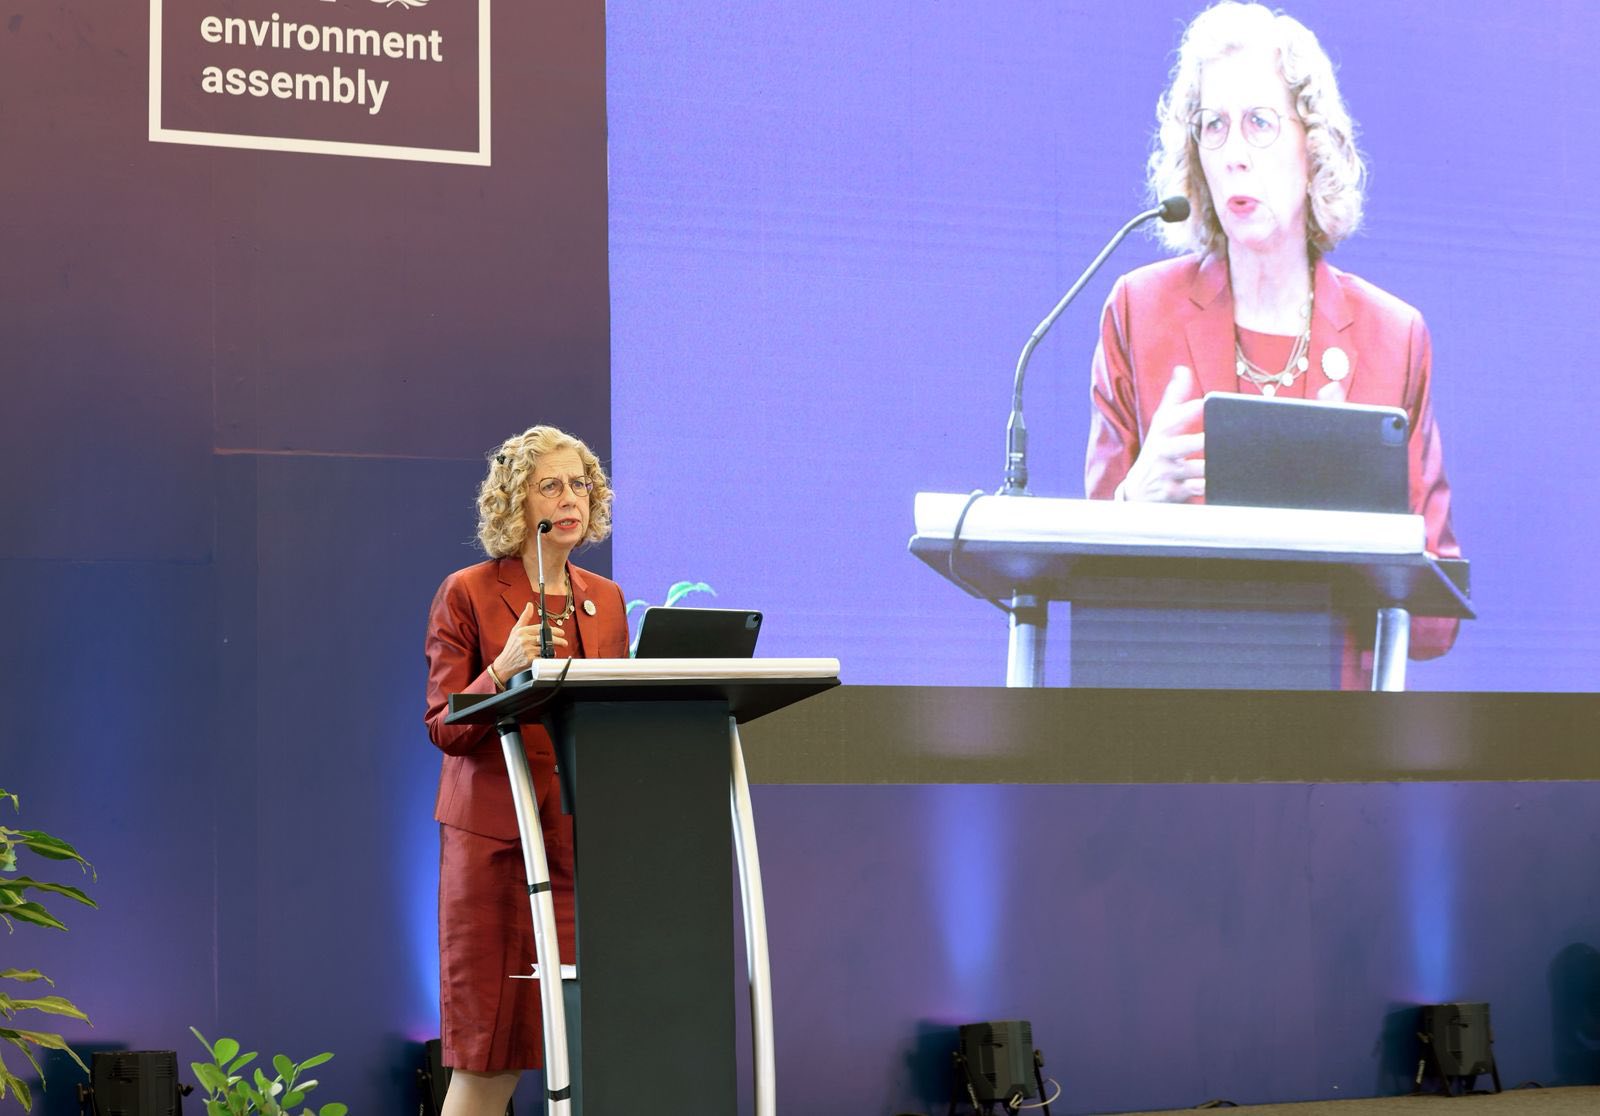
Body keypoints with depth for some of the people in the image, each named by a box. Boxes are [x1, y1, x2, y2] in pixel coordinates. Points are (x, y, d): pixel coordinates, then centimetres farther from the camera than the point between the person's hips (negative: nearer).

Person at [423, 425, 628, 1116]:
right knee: (486, 1058, -5)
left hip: (585, 835, 4)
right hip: (496, 835, -4)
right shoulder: (467, 594, 1)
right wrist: (503, 671, -21)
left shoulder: (606, 601, 16)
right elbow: (443, 729, -5)